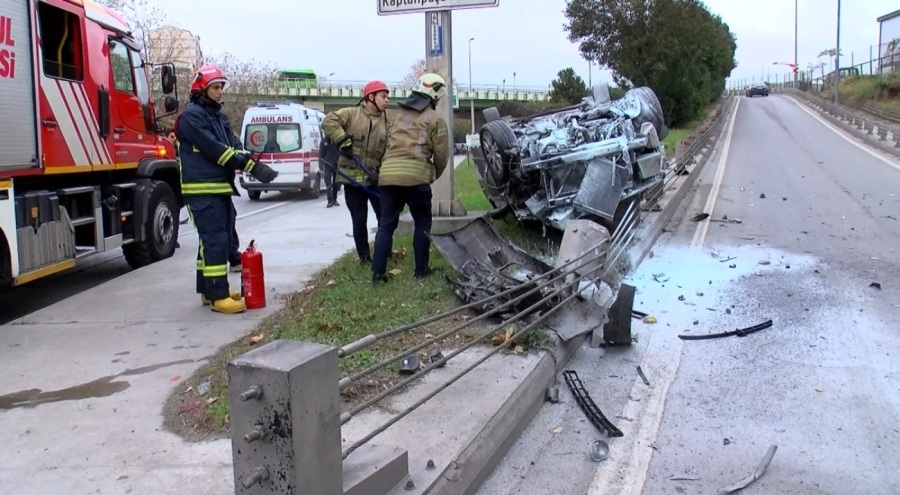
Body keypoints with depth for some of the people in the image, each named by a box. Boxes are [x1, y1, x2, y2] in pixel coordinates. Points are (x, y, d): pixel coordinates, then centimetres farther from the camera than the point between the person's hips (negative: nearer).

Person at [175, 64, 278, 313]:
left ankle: (210, 289, 23)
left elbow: (233, 146, 9)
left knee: (219, 239, 13)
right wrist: (251, 167, -23)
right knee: (215, 240, -11)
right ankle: (218, 295, -9)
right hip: (202, 190, -9)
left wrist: (255, 164, -12)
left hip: (221, 188, 9)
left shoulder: (218, 116, 18)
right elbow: (214, 149, -20)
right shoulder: (191, 115, -10)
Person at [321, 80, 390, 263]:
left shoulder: (386, 121, 7)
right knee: (360, 220, 2)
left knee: (385, 217, 7)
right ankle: (364, 257, 16)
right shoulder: (351, 114, -4)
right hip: (353, 177, -3)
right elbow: (328, 122, -16)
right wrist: (344, 142, -22)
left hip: (376, 178, 4)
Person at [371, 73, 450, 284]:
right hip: (416, 176, -5)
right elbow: (442, 155, 4)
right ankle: (421, 269, 15)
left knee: (386, 225, 8)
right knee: (422, 223, 12)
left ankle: (378, 272, 4)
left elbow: (389, 144, 21)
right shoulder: (435, 118, 6)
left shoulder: (398, 114, 23)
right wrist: (434, 174, 22)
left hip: (387, 175, 5)